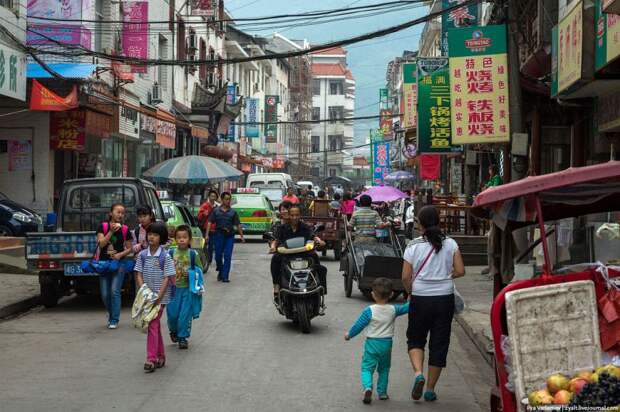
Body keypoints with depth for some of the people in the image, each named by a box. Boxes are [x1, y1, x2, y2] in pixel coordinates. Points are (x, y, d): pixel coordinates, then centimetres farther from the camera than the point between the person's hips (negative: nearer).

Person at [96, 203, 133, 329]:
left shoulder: (125, 229, -1)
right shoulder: (103, 227, -2)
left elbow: (129, 248, 6)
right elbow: (101, 244, -14)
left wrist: (121, 254, -13)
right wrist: (111, 231, -22)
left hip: (118, 263, -1)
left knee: (115, 291, -11)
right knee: (105, 294, 5)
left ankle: (114, 320, -2)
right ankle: (111, 314, 29)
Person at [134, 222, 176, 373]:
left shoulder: (165, 257, -8)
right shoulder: (142, 255, 3)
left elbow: (167, 278, -10)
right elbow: (139, 275, 4)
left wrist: (158, 297, -16)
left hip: (160, 297, -4)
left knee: (153, 326, -11)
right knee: (156, 326, 13)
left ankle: (151, 359, -10)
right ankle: (161, 356, 24)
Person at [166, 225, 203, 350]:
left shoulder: (193, 254, -2)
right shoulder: (171, 253, 1)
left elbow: (199, 269, 4)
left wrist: (191, 274, -13)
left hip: (187, 289, -1)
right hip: (173, 288, 1)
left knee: (185, 314, -2)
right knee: (172, 313, 4)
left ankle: (183, 337, 12)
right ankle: (173, 331, 33)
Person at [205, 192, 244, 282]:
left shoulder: (233, 212, 8)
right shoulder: (216, 211, 6)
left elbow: (238, 225, 9)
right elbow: (210, 222, 2)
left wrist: (241, 236, 5)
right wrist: (207, 234, -6)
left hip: (230, 235, 0)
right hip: (219, 234, 0)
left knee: (227, 256, -4)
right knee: (218, 255, 4)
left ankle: (225, 276, -2)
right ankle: (220, 271, 29)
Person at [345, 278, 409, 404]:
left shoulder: (369, 311, -12)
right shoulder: (393, 310, -5)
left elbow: (359, 325, -6)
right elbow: (406, 308, 10)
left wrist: (349, 334, 9)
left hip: (372, 343, -3)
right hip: (387, 343, 3)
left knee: (367, 368, 1)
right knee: (384, 369, 18)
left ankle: (367, 387, -22)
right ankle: (382, 392, 20)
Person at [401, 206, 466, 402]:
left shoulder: (413, 246, -7)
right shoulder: (450, 244, -2)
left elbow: (406, 277, -8)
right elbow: (460, 271, -5)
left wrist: (411, 292, 10)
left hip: (420, 299, -1)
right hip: (445, 299, 1)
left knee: (415, 339, 17)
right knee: (439, 343, 10)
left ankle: (418, 373, -9)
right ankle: (430, 389, 15)